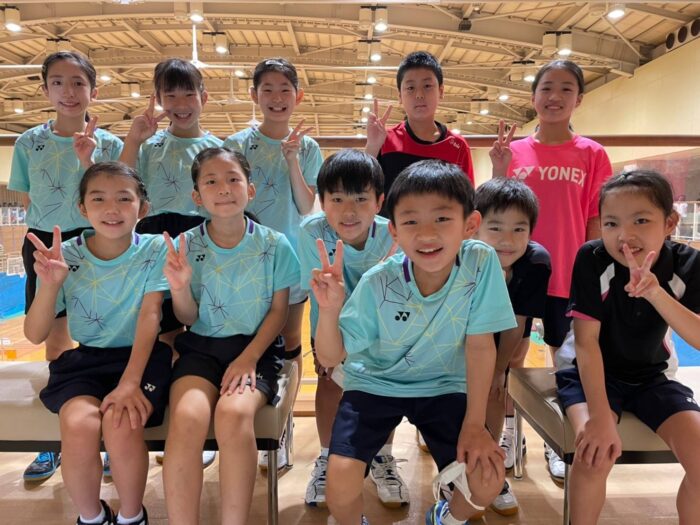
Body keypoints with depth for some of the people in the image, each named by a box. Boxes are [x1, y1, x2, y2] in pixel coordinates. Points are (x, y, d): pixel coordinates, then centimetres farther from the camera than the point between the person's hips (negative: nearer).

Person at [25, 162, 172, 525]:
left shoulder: (154, 250, -6)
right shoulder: (66, 256, -4)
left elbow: (150, 315, -14)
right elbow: (35, 336, -5)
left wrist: (130, 383, -24)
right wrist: (50, 284, -23)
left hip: (141, 357, -1)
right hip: (83, 360, 2)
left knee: (121, 423, -28)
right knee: (79, 424, -27)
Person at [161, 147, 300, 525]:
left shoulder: (274, 245, -2)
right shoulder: (186, 245, 1)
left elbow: (279, 311, 1)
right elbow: (189, 318, 3)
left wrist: (248, 358, -12)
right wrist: (179, 288, -19)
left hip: (256, 347, -1)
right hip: (201, 346, 2)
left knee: (233, 413, -31)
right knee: (187, 416, -29)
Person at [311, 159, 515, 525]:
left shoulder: (481, 263, -23)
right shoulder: (378, 284, -24)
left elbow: (480, 347, -14)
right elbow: (329, 358, -17)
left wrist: (474, 423, -11)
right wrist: (329, 308, -36)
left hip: (443, 386, 2)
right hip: (375, 383, -1)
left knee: (489, 479, -12)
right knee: (341, 480, -19)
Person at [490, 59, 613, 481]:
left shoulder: (592, 154, -2)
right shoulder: (513, 151, 1)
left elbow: (596, 222, -1)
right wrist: (499, 171, -14)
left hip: (569, 277, -1)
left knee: (568, 362, 10)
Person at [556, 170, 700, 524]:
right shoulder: (592, 259, -21)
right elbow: (586, 341, -21)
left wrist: (656, 293, -39)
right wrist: (600, 417, -28)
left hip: (652, 377, 4)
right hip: (595, 374, -3)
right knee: (595, 452, -28)